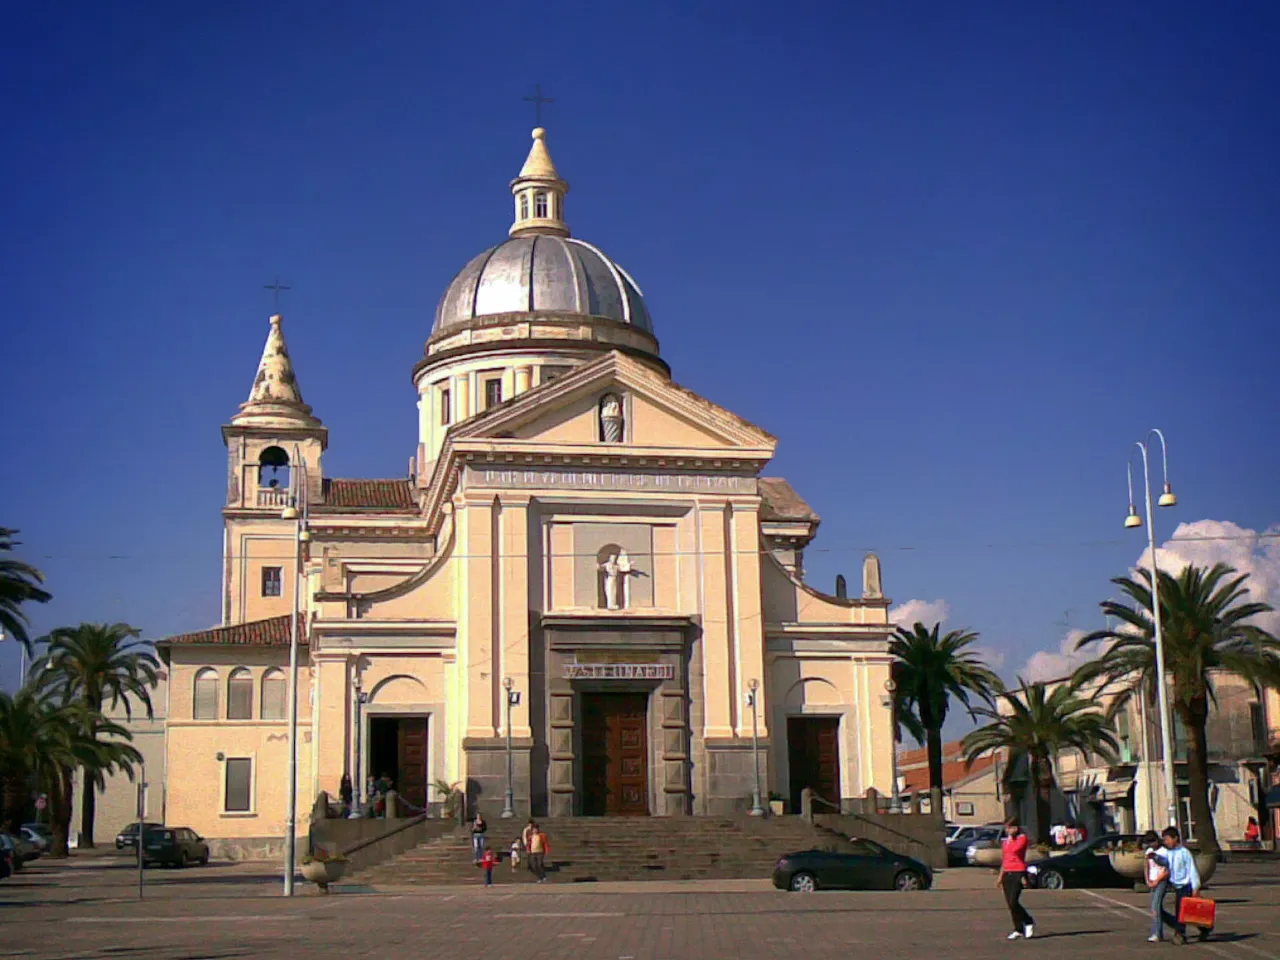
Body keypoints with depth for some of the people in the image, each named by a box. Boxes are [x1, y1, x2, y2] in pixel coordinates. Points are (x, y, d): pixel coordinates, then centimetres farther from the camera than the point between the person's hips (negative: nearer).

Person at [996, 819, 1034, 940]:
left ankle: (1029, 922, 5)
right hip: (1007, 874, 7)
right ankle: (1018, 929, 12)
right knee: (1010, 904, 5)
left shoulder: (1022, 838, -4)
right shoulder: (1005, 841, 16)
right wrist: (1000, 876, 22)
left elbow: (1015, 849, -23)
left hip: (1018, 873, -7)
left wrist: (1011, 836, -10)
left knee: (1013, 902, -15)